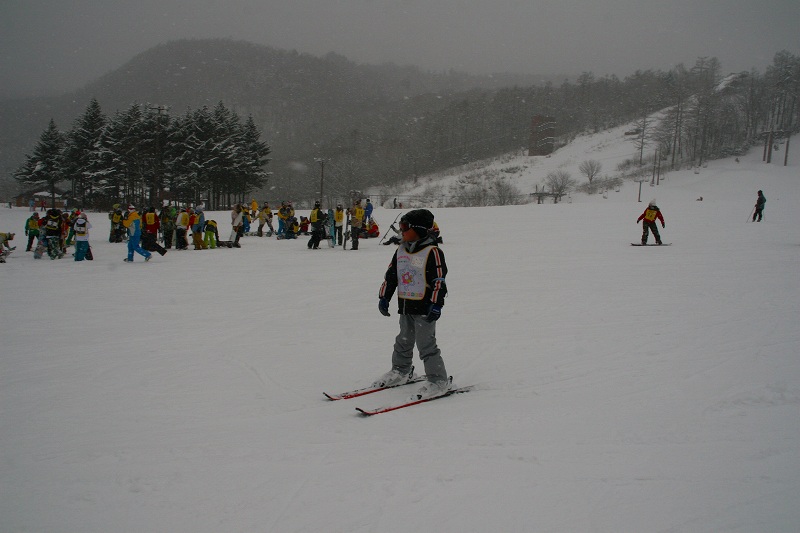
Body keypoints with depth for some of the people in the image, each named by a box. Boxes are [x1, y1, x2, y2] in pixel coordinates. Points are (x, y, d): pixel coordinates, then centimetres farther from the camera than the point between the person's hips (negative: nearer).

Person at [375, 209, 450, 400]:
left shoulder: (432, 252, -13)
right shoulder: (400, 251, 10)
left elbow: (439, 281, -16)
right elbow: (390, 276, 16)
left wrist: (436, 305, -21)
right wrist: (384, 297, 12)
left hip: (425, 308, -7)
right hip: (405, 306, 8)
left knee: (426, 345, -5)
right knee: (403, 341, 20)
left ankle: (438, 380, 5)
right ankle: (401, 371, 38)